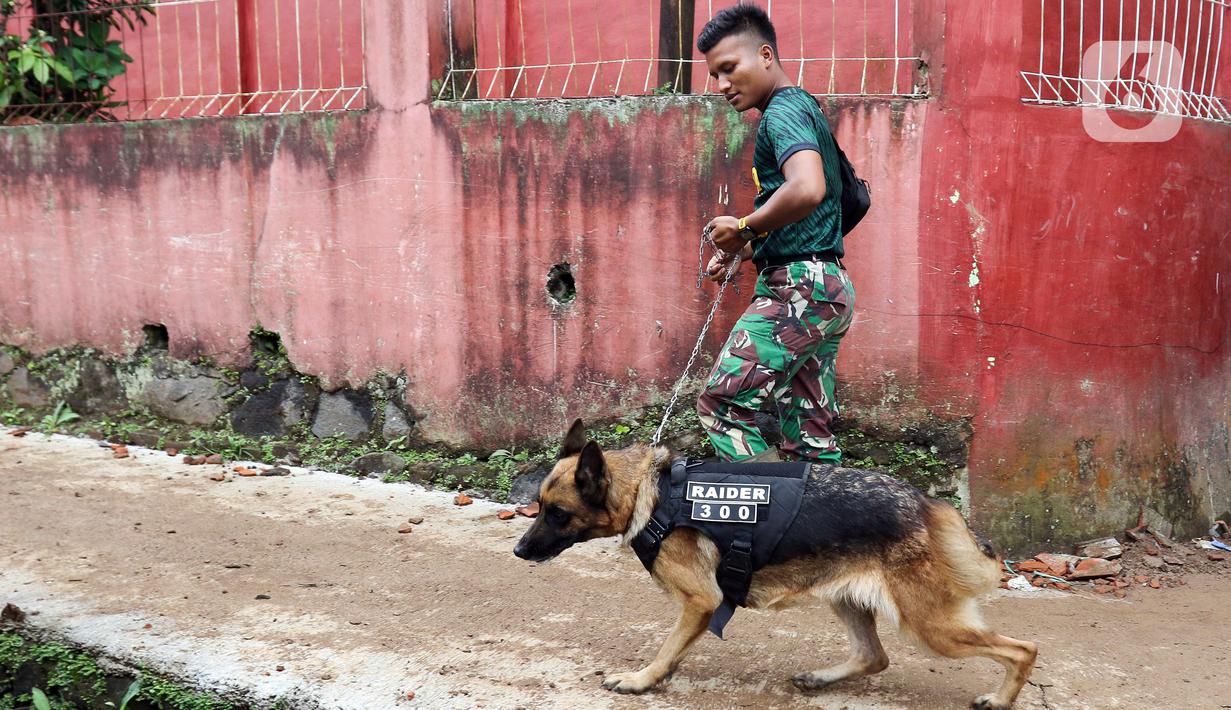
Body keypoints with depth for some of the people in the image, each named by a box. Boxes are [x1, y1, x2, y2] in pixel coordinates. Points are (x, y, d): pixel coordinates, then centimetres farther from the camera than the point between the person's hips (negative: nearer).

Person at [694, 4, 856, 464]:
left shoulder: (783, 111, -10)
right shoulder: (803, 108, 21)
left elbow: (807, 188, -31)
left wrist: (744, 227, -18)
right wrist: (739, 251, 16)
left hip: (801, 288, -10)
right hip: (827, 287, 10)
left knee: (722, 405, -9)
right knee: (810, 431, 10)